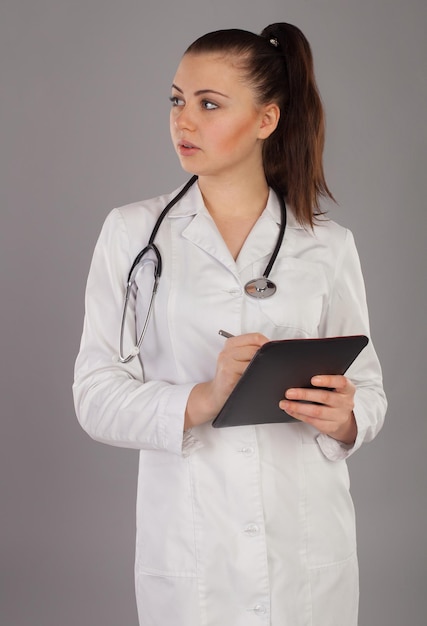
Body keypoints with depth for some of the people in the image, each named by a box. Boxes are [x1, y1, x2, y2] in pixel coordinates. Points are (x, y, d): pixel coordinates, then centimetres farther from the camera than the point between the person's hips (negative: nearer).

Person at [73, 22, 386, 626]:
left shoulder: (328, 245, 2)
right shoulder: (132, 233, 0)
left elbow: (369, 386, 6)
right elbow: (96, 395, -5)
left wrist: (344, 417, -16)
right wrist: (201, 400, -22)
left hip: (308, 547, 1)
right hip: (189, 547, -1)